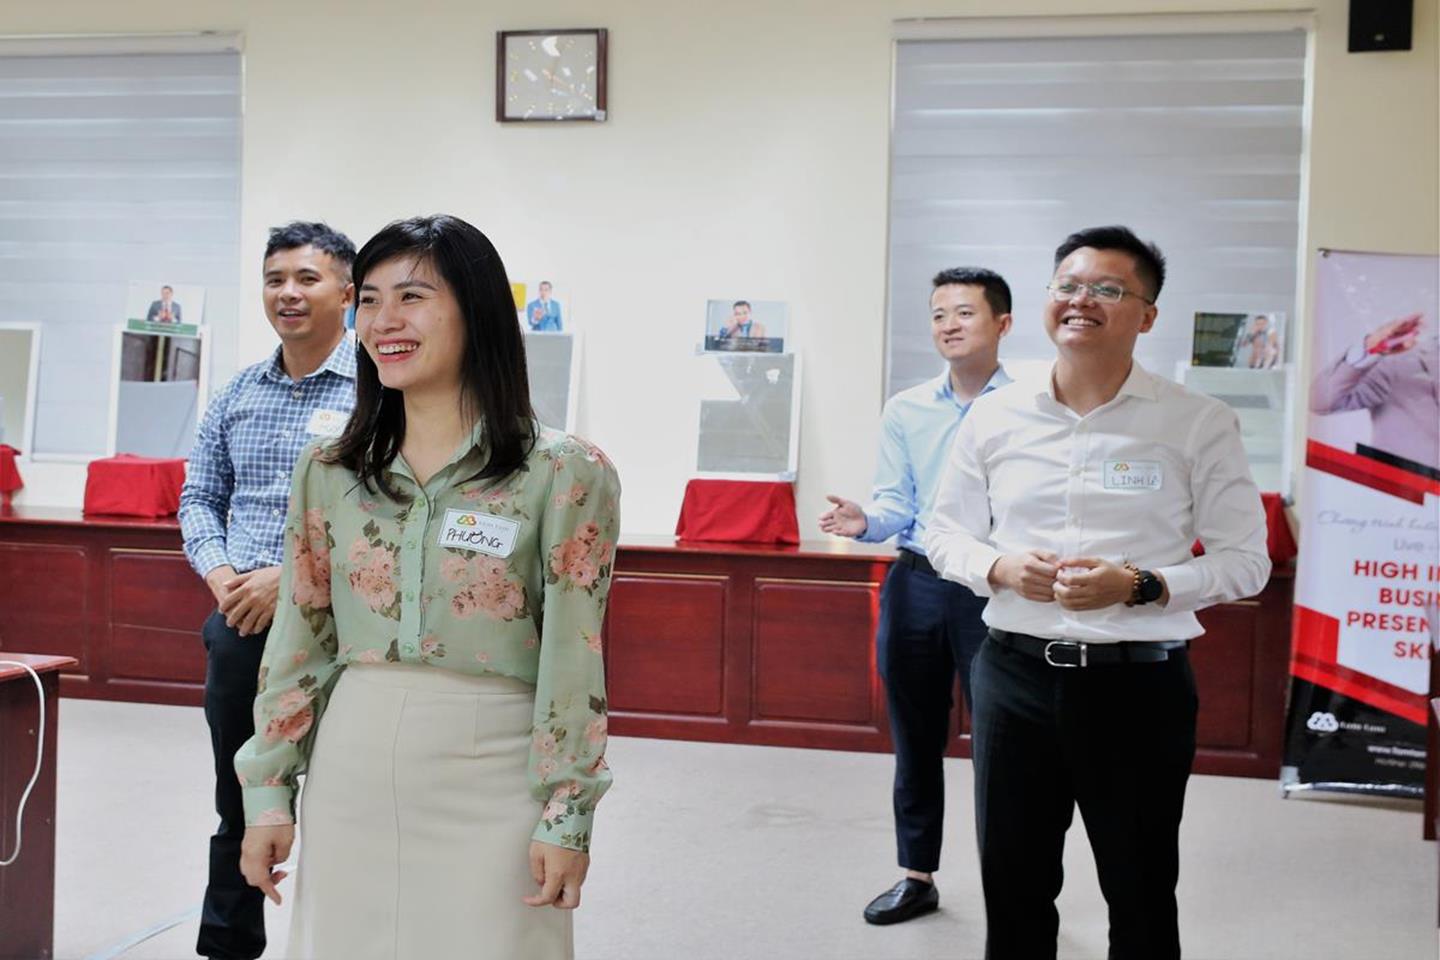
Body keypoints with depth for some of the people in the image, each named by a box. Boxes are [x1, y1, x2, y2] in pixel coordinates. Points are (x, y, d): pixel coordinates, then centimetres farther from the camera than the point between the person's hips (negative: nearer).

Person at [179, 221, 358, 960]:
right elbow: (200, 497, 14)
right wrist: (219, 573, -6)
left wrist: (293, 578, -19)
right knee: (238, 805, 16)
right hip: (238, 625, 5)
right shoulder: (238, 394, 11)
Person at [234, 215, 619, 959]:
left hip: (490, 784, -4)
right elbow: (298, 641, 9)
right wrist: (268, 789, 7)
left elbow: (572, 659, -8)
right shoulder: (328, 470, 5)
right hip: (351, 777, 4)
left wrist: (566, 814, -9)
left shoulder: (563, 474, -7)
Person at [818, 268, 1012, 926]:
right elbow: (896, 506, 6)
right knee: (915, 739, 14)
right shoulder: (905, 410, 8)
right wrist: (864, 521, -15)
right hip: (915, 583, 4)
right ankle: (917, 877, 29)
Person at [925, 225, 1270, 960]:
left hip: (1139, 684, -2)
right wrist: (1000, 568, -11)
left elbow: (1244, 560, -3)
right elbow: (945, 534, 10)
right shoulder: (993, 416, 2)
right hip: (1015, 675, 3)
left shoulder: (1199, 424, -5)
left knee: (1141, 901, 13)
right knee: (1012, 892, 16)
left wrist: (1140, 587, -19)